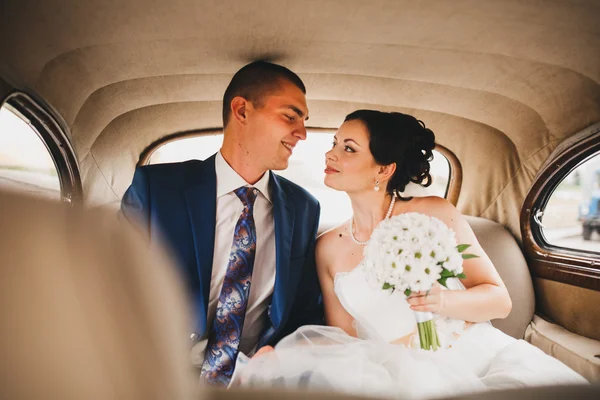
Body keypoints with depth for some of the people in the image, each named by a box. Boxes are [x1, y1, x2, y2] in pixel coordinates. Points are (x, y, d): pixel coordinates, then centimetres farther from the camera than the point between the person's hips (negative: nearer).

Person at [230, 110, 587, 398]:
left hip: (482, 358, 1)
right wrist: (283, 358, -12)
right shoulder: (329, 247, 5)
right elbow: (343, 336, 6)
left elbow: (500, 299, -1)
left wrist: (445, 301, -22)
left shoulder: (434, 214, -3)